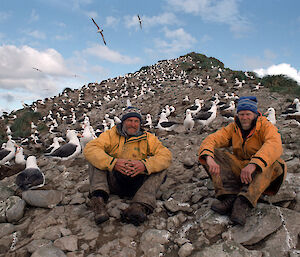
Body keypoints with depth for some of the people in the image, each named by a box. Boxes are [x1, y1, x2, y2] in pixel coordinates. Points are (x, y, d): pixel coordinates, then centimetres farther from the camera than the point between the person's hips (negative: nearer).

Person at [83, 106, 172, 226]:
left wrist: (145, 164, -27)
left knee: (161, 168, -18)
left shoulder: (148, 138, 6)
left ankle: (140, 206, -38)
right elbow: (89, 149, -12)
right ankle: (98, 198, -34)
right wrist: (113, 162, -26)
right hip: (114, 182, 0)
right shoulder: (111, 134, 4)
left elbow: (166, 155, -8)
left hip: (137, 183, 1)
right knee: (95, 159, -13)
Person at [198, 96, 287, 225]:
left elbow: (275, 145, -30)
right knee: (212, 153, -16)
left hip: (260, 172, -2)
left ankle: (243, 203, -42)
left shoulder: (266, 126, -8)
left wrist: (253, 165, -46)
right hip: (238, 169, 3)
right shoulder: (233, 128, 2)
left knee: (274, 163, -34)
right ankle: (229, 196, -32)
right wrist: (209, 159, -34)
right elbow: (212, 139, -11)